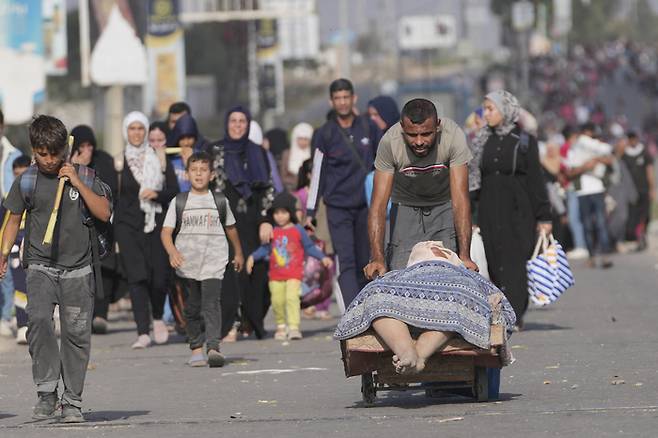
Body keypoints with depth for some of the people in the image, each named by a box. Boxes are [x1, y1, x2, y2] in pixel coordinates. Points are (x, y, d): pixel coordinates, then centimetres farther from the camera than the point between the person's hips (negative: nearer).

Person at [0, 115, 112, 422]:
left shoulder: (83, 176, 2)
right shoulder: (26, 182, 3)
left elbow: (104, 213, -5)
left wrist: (77, 183, -12)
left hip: (78, 269, 0)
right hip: (40, 267, 0)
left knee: (76, 333, 0)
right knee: (38, 319, -22)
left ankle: (72, 401, 10)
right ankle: (47, 393, -19)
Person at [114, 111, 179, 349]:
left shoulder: (160, 159, 9)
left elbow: (174, 191, 6)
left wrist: (156, 194, -10)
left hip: (157, 223, 1)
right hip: (128, 225, -1)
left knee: (159, 277, -3)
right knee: (137, 276, -11)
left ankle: (157, 317, 27)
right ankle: (143, 332, -11)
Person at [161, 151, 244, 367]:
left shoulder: (220, 201, 7)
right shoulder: (179, 202, 4)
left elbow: (230, 228, 22)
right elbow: (166, 231, -2)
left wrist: (238, 253, 32)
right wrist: (172, 251, -21)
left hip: (213, 262, -2)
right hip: (187, 263, 2)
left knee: (211, 303, -16)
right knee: (193, 307, 9)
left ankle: (213, 348, -26)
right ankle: (196, 349, 20)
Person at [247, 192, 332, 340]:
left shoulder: (298, 230, 1)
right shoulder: (273, 232, 7)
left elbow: (309, 247, 8)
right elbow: (265, 249, 14)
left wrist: (323, 257, 2)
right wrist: (253, 257, 3)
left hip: (293, 274, -3)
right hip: (276, 275, 3)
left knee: (292, 297, -17)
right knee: (277, 301, 4)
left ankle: (294, 327, -19)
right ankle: (281, 326, 21)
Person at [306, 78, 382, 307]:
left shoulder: (369, 127, 4)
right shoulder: (325, 133, -1)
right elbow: (317, 173, 2)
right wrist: (310, 211, 1)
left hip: (366, 206, 3)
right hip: (338, 207, -3)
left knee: (364, 264, 8)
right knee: (346, 264, -12)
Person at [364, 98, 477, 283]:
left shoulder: (454, 136, -31)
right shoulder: (389, 142, -29)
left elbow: (460, 199, -32)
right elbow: (379, 203, -30)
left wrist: (464, 256, -41)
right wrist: (378, 258, -41)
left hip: (444, 204, 0)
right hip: (406, 205, 0)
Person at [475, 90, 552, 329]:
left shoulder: (524, 141, 0)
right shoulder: (484, 141, 12)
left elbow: (536, 180, -1)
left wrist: (543, 217, -5)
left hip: (517, 211, -4)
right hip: (489, 211, 4)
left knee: (514, 263, -8)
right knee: (494, 262, -1)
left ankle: (515, 317, -8)